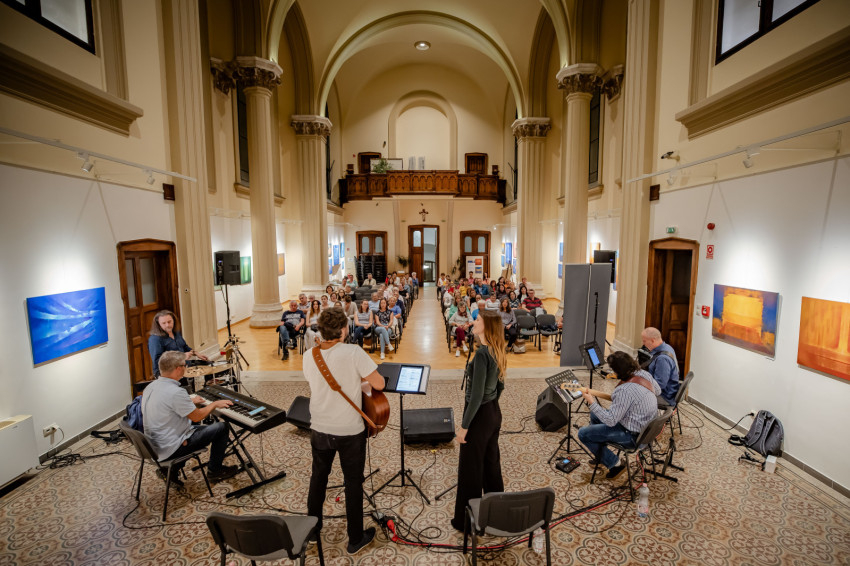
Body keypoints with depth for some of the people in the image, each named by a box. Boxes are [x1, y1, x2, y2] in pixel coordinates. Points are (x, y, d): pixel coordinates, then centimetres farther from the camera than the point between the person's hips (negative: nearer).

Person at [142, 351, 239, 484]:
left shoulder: (150, 387, 0)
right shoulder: (176, 392, -28)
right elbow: (197, 416, -17)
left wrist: (190, 402, 23)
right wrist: (215, 404, -2)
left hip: (153, 445, 9)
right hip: (170, 450, -9)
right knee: (221, 428, -3)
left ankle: (171, 469, 23)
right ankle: (214, 471, 13)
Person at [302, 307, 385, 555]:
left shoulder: (309, 356, -7)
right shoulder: (353, 352, -24)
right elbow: (379, 384, -22)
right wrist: (362, 378, -1)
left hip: (319, 429, 5)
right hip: (350, 431, -4)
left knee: (318, 476, 26)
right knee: (353, 483, 14)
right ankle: (355, 539, 30)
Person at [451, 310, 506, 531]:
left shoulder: (482, 354, -26)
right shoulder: (497, 352, 1)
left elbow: (476, 395, -25)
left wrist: (463, 426, -18)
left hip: (479, 415, -9)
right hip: (494, 412, 9)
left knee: (470, 467, 8)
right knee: (491, 462, 23)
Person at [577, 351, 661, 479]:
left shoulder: (625, 391, -34)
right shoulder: (643, 374, -8)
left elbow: (611, 421, -29)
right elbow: (657, 390, 15)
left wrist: (592, 403, -24)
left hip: (634, 435, -9)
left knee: (583, 434, -4)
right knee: (594, 415, 23)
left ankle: (614, 463, 10)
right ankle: (600, 455, 36)